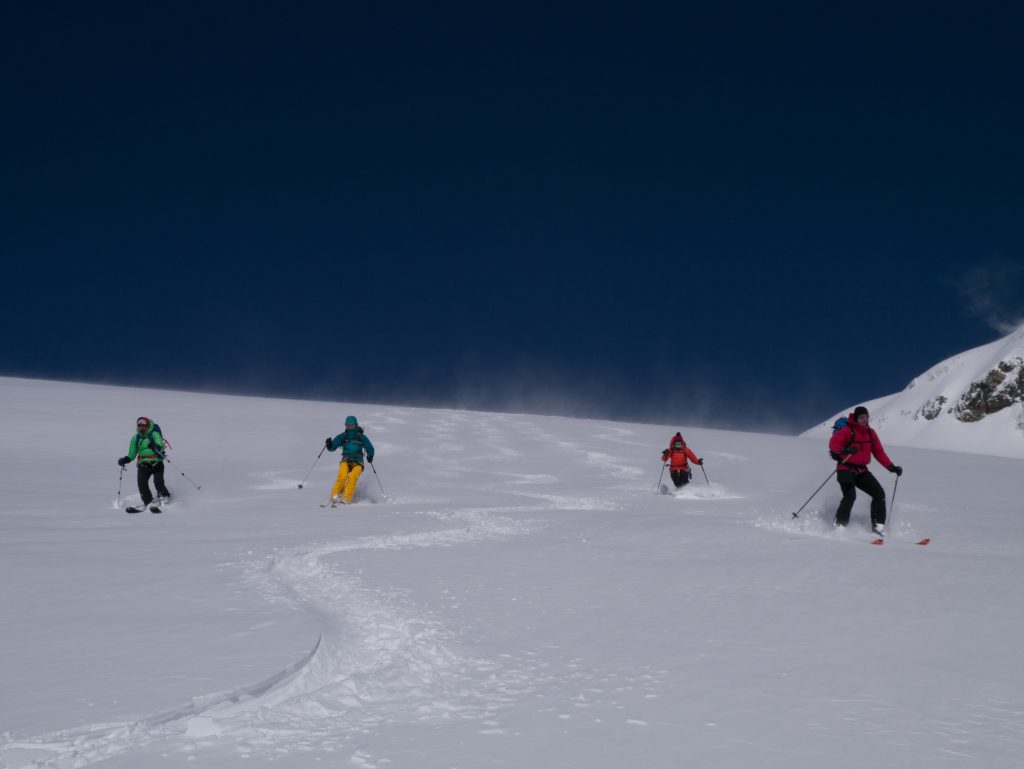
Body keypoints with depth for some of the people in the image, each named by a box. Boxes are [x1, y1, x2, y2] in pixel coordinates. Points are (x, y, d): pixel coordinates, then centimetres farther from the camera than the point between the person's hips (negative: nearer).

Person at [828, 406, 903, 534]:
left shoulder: (870, 433, 12)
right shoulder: (847, 431, -7)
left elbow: (879, 452, 16)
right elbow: (833, 443, -19)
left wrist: (891, 467, 7)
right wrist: (844, 450, -39)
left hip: (862, 471, 6)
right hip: (846, 469, -6)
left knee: (879, 493, -3)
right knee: (850, 496, -24)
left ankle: (878, 526, 4)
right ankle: (839, 526, -18)